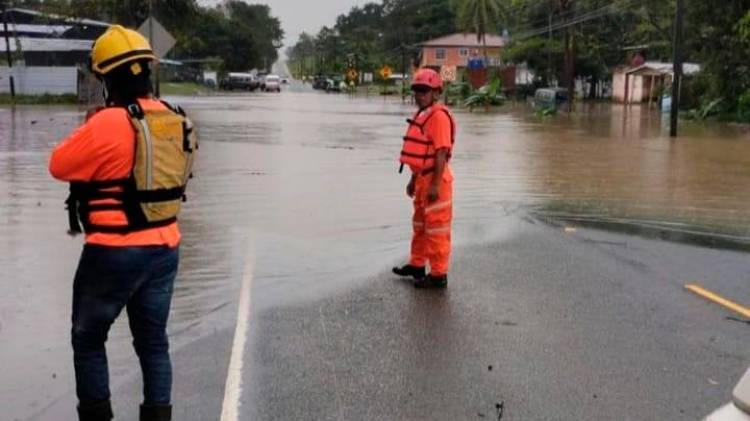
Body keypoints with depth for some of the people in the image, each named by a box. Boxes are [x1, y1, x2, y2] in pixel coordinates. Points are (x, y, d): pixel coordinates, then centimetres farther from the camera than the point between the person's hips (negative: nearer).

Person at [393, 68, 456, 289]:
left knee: (436, 229, -2)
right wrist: (414, 179, 22)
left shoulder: (439, 116, -17)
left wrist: (435, 185, -24)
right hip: (423, 179, 10)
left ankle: (438, 275, 7)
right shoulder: (422, 115, 13)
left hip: (435, 181, -10)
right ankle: (417, 265, 36)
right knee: (420, 225, 22)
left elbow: (441, 153, -22)